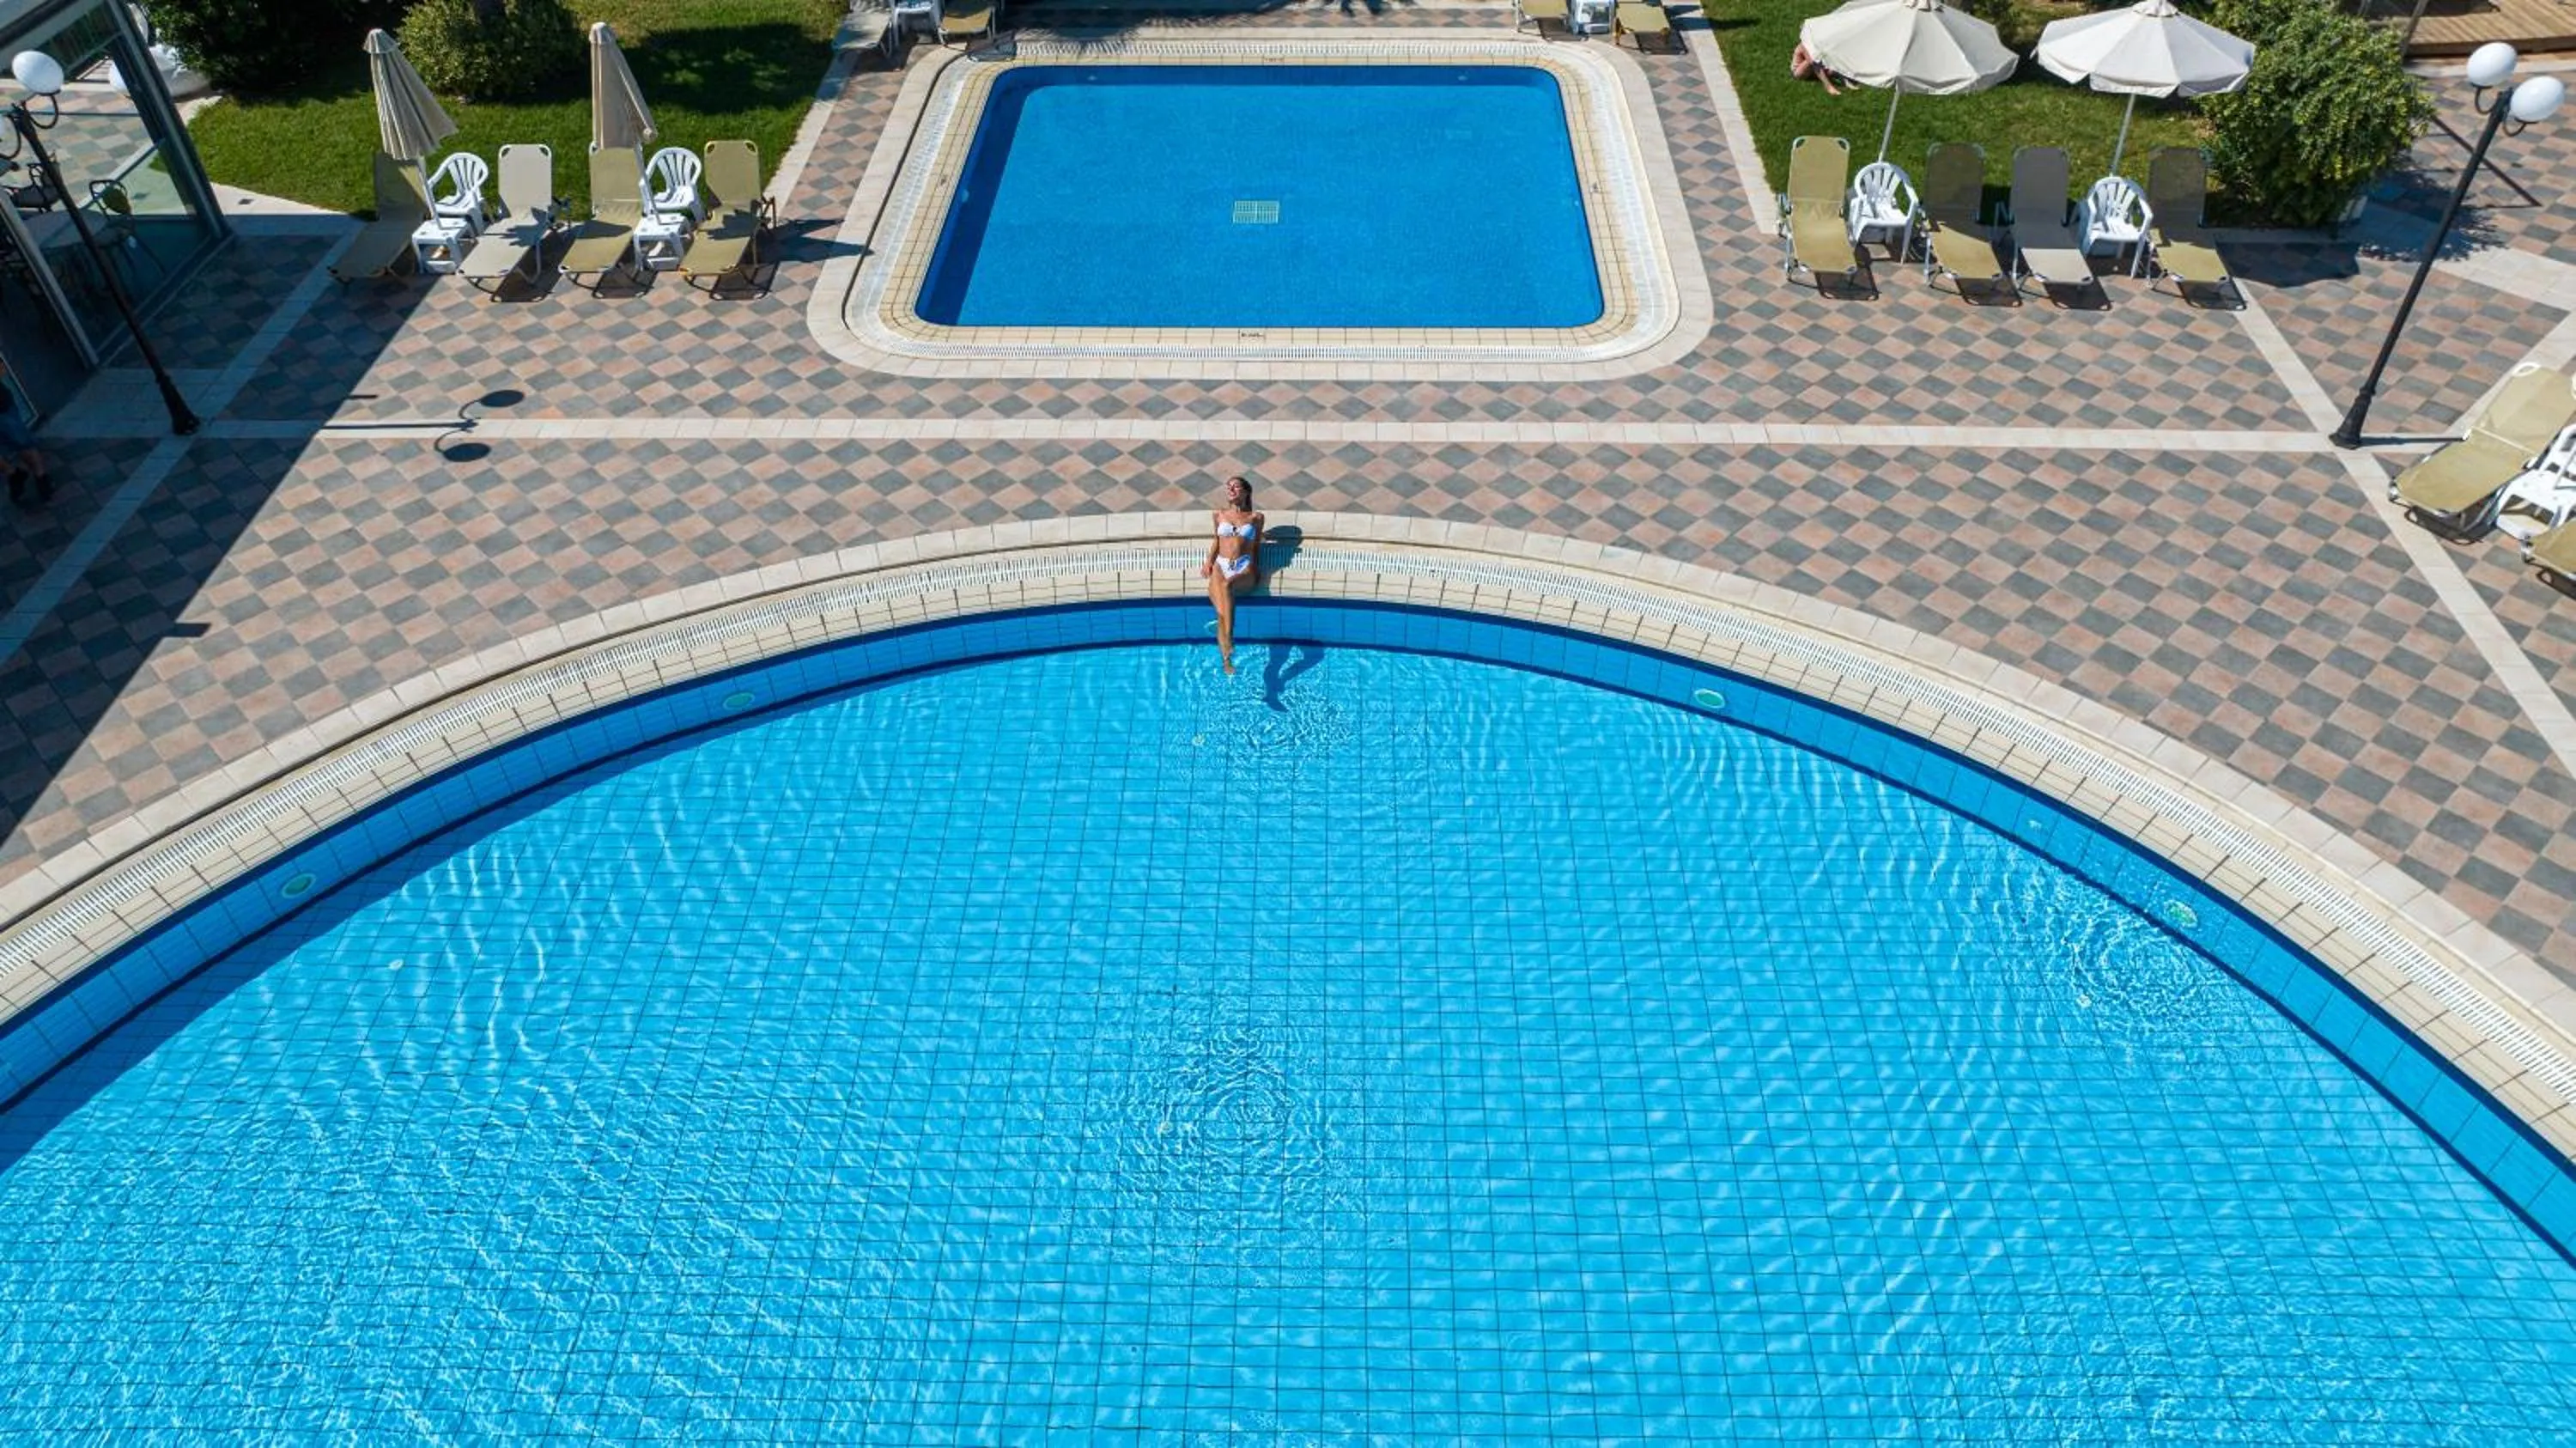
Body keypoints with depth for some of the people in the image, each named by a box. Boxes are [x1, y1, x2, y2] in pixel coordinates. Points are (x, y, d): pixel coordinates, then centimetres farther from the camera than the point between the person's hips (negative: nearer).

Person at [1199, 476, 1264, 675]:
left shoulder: (1255, 517, 12)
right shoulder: (1220, 514, 17)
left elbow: (1257, 545, 17)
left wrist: (1257, 569, 6)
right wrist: (1209, 562, 7)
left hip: (1244, 568, -2)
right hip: (1221, 565, 2)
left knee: (1227, 585, -39)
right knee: (1221, 613, -25)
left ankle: (1228, 641, -45)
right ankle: (1226, 660, -28)